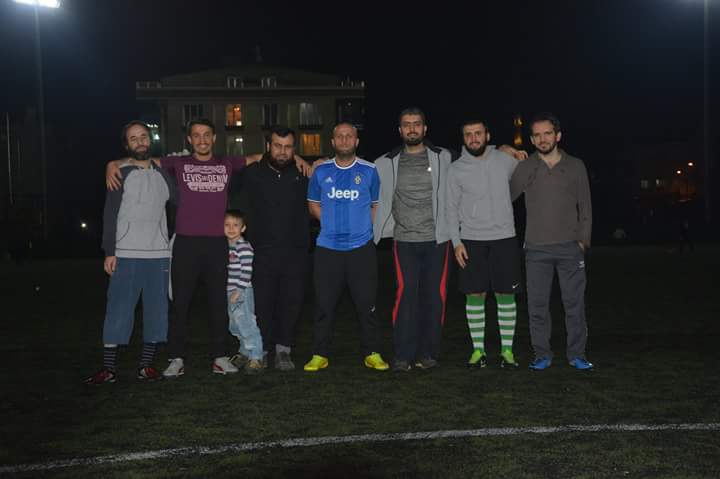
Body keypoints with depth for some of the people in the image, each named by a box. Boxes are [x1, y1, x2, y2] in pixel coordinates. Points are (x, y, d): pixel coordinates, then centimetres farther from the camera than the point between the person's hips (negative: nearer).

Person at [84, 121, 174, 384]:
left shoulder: (163, 174, 13)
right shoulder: (120, 174, 3)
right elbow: (110, 215, -1)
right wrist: (109, 251, -10)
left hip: (159, 254, 3)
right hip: (127, 254, -3)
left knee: (156, 310, 5)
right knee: (118, 310, -5)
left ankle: (146, 365, 13)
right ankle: (109, 368, 0)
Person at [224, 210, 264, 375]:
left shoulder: (244, 247, -12)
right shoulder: (224, 247, 13)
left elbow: (246, 272, -17)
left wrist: (238, 290, -19)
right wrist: (228, 292, 18)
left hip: (242, 292, -8)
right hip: (229, 293, 8)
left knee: (247, 325, -11)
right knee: (235, 326, 16)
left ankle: (256, 358, -7)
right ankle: (245, 352, 31)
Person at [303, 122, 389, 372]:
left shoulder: (369, 170, 4)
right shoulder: (321, 171, 6)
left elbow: (377, 206, 13)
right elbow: (313, 204, 16)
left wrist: (362, 227, 0)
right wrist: (333, 222, 3)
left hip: (361, 247, -1)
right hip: (328, 248, 1)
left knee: (367, 303, 1)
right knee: (324, 303, 4)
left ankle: (372, 353, 12)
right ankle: (320, 354, 14)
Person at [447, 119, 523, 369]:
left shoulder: (505, 160, 4)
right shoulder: (456, 169, 2)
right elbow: (452, 209, 2)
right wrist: (456, 241, -4)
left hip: (504, 238, 1)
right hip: (471, 240, 0)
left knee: (506, 295, 3)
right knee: (475, 295, 1)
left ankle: (507, 350, 12)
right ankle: (478, 350, 12)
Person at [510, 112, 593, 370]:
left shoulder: (575, 167, 6)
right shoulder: (524, 168, 4)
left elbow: (585, 207, 8)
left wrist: (583, 240, 3)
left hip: (570, 247, 0)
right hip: (536, 248, 0)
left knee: (574, 303, 2)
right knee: (537, 305, 3)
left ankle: (577, 354, 13)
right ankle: (542, 354, 13)